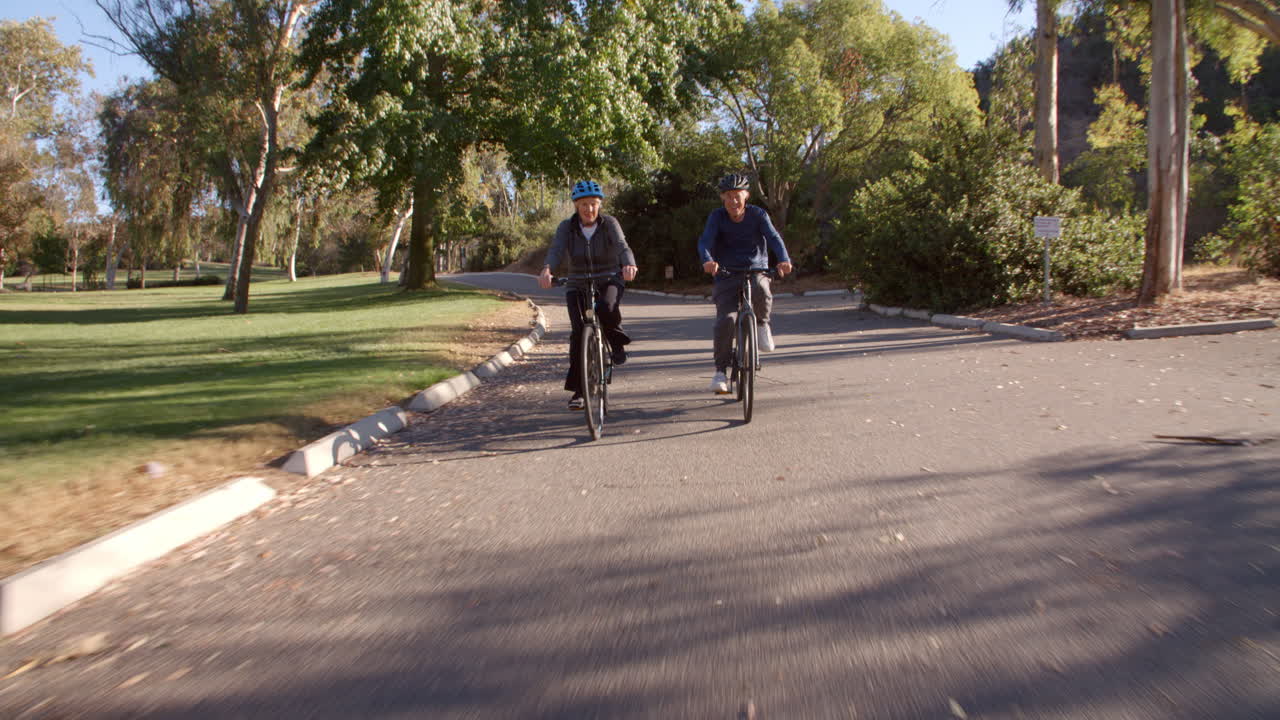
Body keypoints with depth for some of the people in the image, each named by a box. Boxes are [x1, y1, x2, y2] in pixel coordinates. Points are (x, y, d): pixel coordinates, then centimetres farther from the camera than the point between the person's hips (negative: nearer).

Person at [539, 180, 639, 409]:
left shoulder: (609, 223, -10)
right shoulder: (567, 227, -8)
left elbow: (622, 246, -27)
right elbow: (556, 250, -24)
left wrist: (629, 264, -50)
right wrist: (547, 270, -47)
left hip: (609, 280, -1)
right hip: (578, 285, 2)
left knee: (606, 307, -35)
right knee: (578, 333, -11)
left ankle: (617, 341, -3)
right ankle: (578, 390, -1)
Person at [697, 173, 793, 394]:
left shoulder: (758, 214, -4)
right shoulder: (717, 217, -4)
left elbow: (773, 237, -17)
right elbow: (705, 241, -18)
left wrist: (783, 259, -38)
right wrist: (708, 260, -41)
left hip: (756, 270, 0)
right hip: (726, 274, 0)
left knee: (761, 292, -35)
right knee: (725, 320, -17)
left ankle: (762, 323, -1)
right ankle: (720, 371, -4)